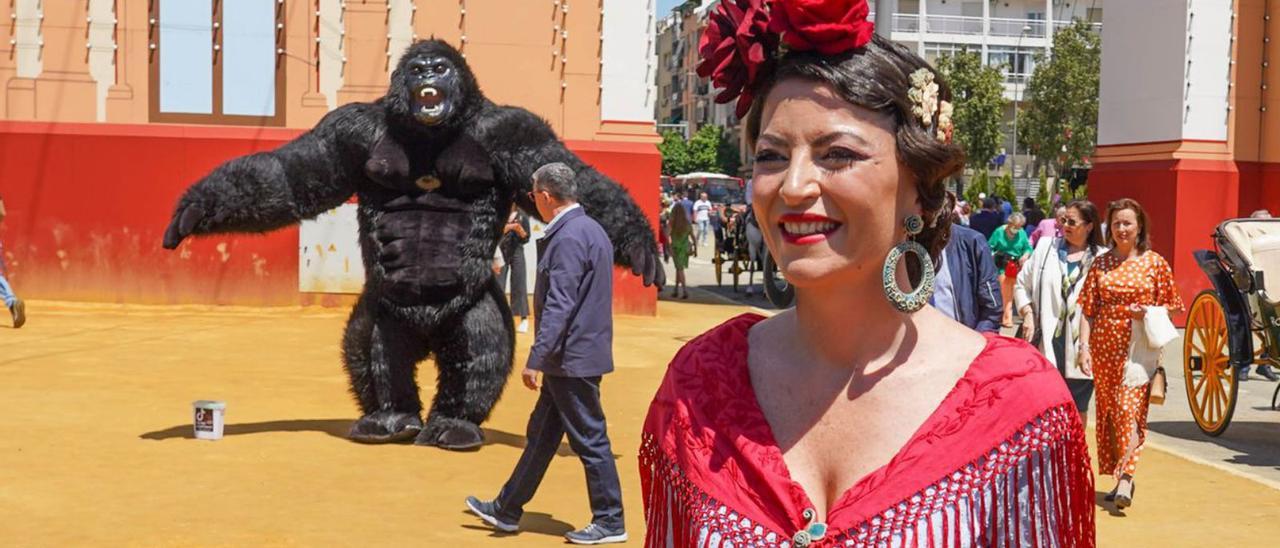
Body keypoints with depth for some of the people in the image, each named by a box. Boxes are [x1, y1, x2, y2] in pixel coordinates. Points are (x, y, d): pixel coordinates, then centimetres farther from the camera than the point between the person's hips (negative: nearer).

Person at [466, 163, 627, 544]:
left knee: (589, 440, 0)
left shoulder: (568, 238, -19)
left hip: (573, 357, -10)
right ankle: (507, 511, 26)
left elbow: (559, 306, -24)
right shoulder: (590, 229, 13)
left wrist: (535, 360, -22)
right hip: (573, 357, 10)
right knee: (541, 434, 16)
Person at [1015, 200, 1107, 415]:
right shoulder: (1046, 247, 8)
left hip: (1080, 344, -1)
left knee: (1077, 410, 11)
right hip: (1047, 341, 1)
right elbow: (1021, 284, 14)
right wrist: (1027, 313, -1)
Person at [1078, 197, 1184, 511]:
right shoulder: (1101, 264, 7)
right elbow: (1088, 310, 5)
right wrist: (1084, 347, -4)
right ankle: (1120, 476, 19)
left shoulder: (1154, 263, 2)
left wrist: (1148, 313, -13)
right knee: (1109, 411, 8)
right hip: (1104, 347, 3)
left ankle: (1125, 478, -17)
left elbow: (1173, 307, 6)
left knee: (1130, 408, -13)